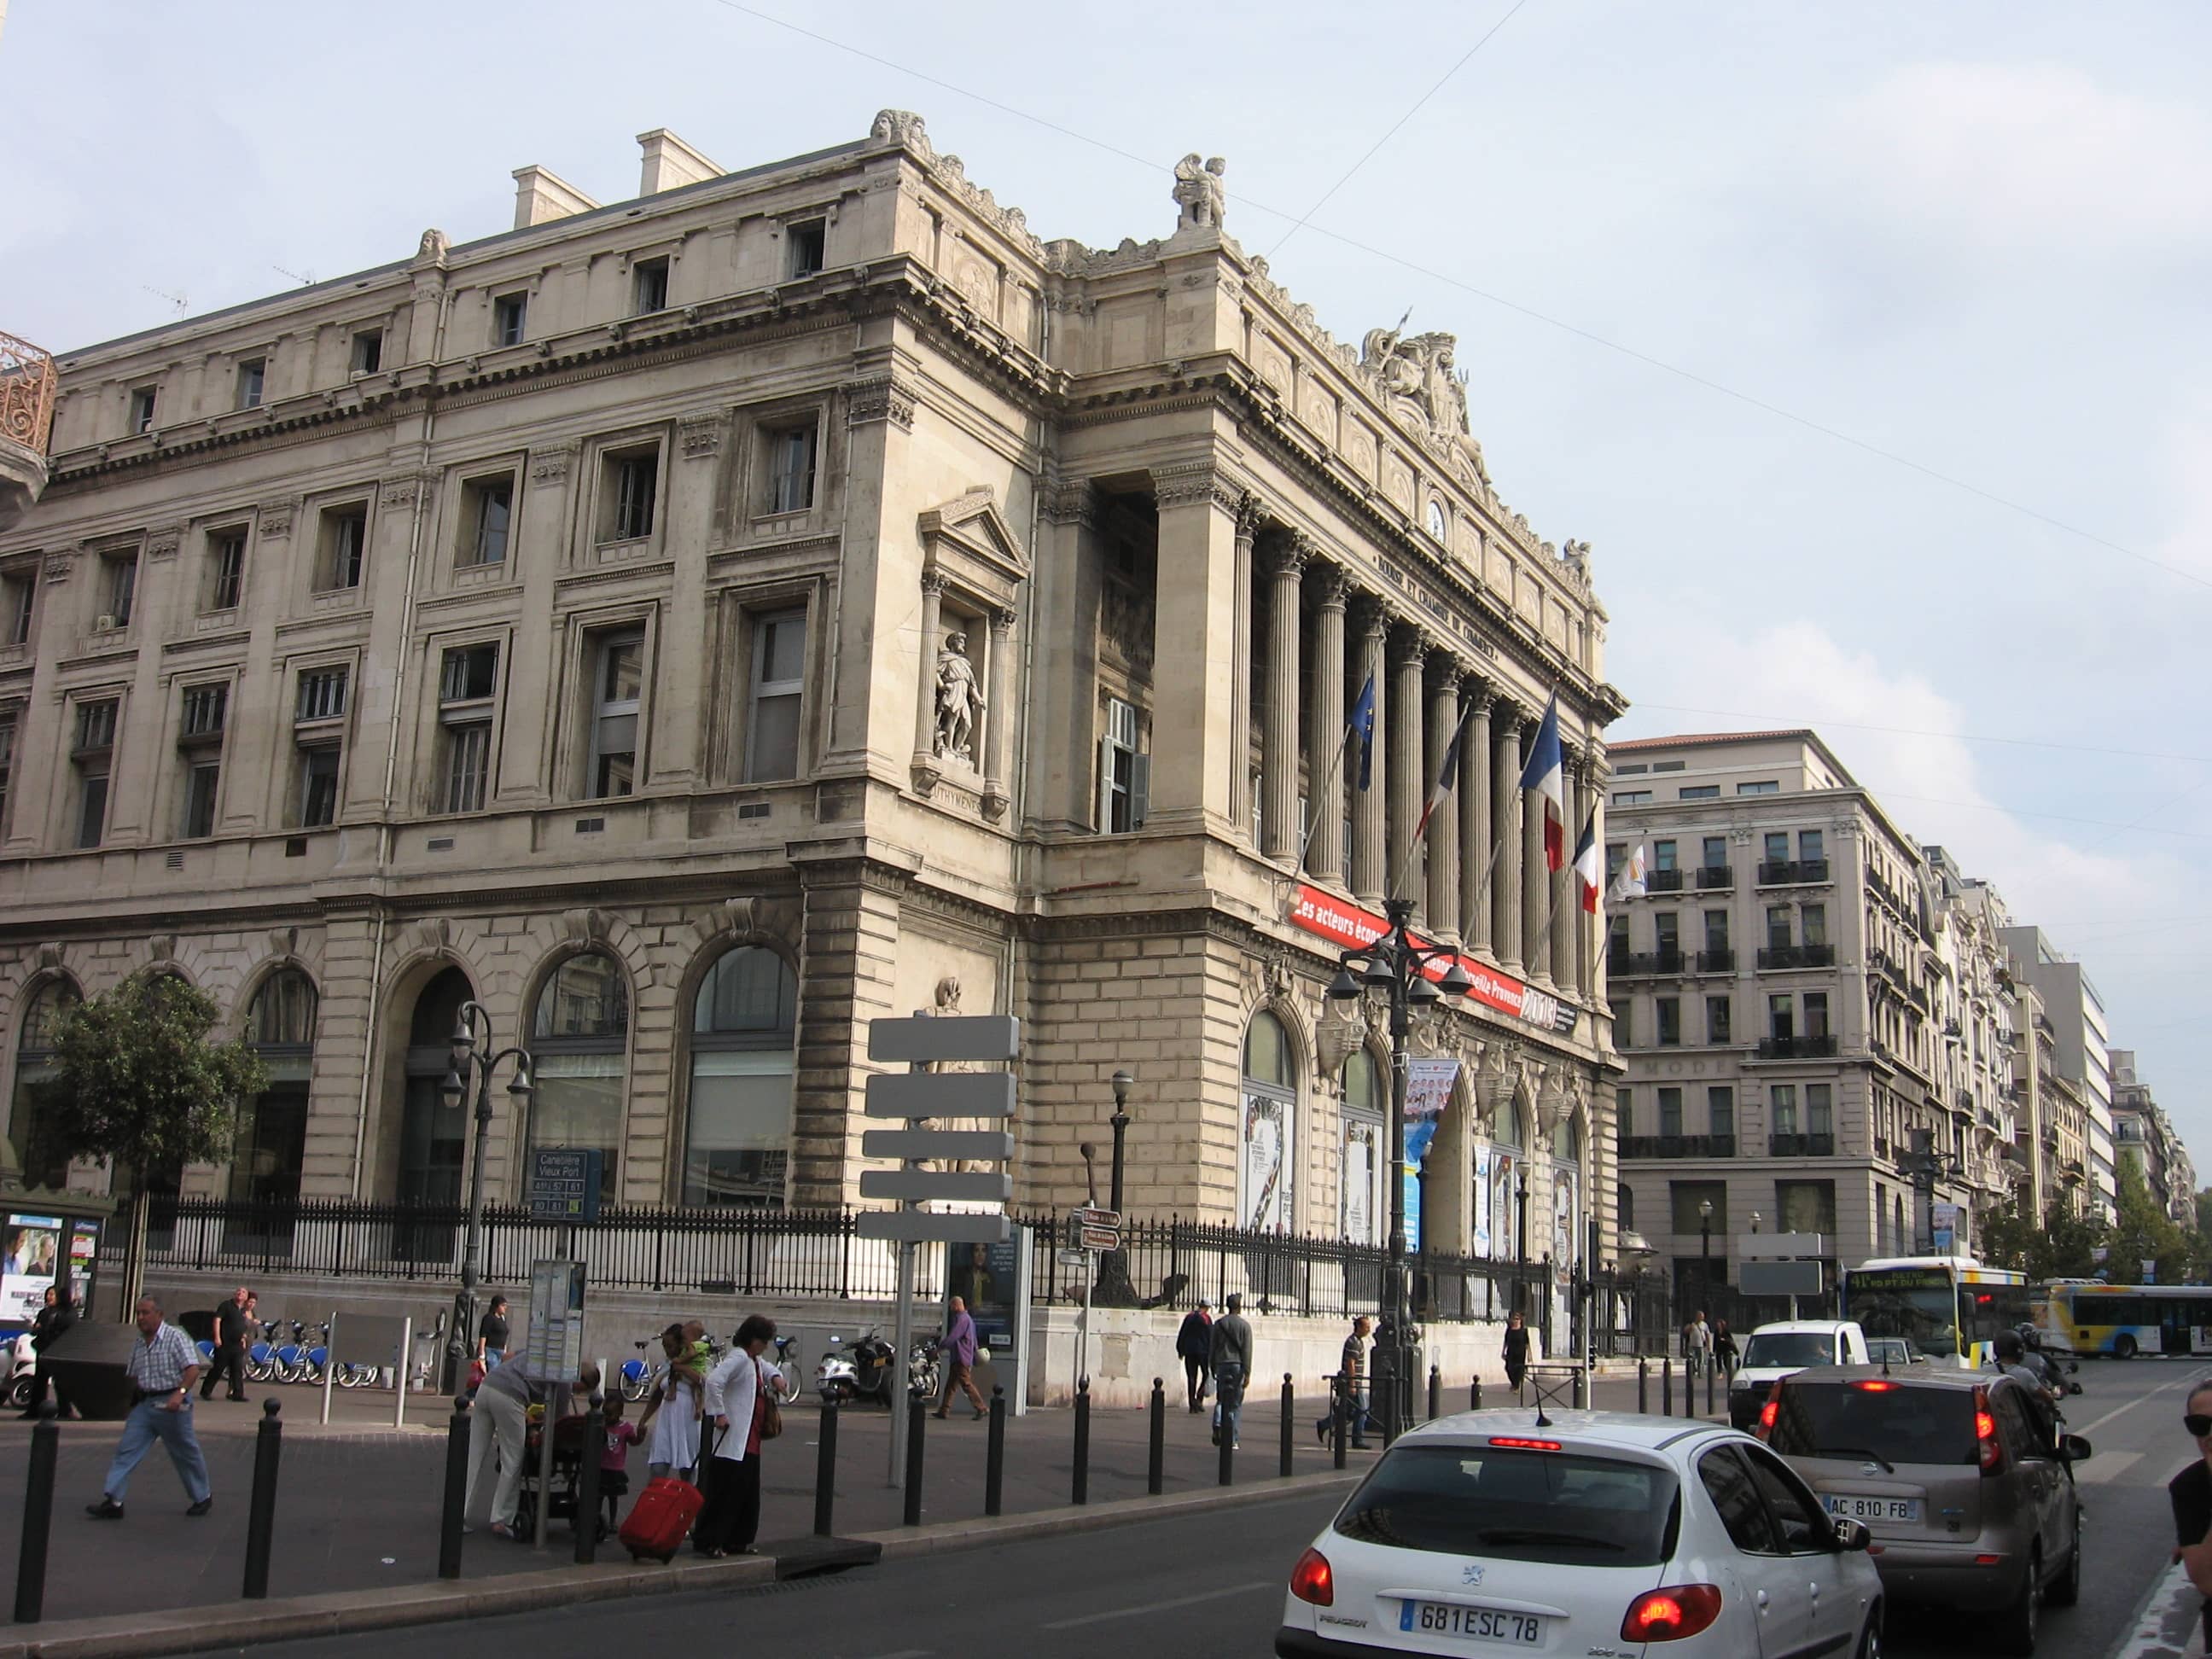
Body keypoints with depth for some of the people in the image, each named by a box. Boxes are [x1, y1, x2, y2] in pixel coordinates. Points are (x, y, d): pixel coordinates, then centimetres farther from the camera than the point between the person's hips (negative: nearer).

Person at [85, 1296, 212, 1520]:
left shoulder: (176, 1337, -11)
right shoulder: (139, 1345, 11)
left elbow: (193, 1369, -19)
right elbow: (133, 1376, 21)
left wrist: (180, 1393, -31)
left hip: (171, 1403, -6)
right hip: (144, 1404, 6)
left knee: (186, 1453, 6)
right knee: (126, 1450, -5)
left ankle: (203, 1497, 22)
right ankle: (113, 1502, -6)